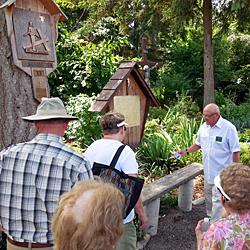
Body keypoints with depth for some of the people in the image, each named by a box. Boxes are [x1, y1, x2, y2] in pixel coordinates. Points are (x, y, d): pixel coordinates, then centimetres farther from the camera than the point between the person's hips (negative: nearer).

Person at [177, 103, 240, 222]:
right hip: (208, 171, 7)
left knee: (217, 199, -5)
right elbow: (198, 144, 16)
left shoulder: (228, 128, -18)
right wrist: (186, 151, 0)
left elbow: (235, 152, -14)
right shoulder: (203, 127, 1)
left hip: (221, 172, -7)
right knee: (208, 196, 21)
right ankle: (209, 217, 41)